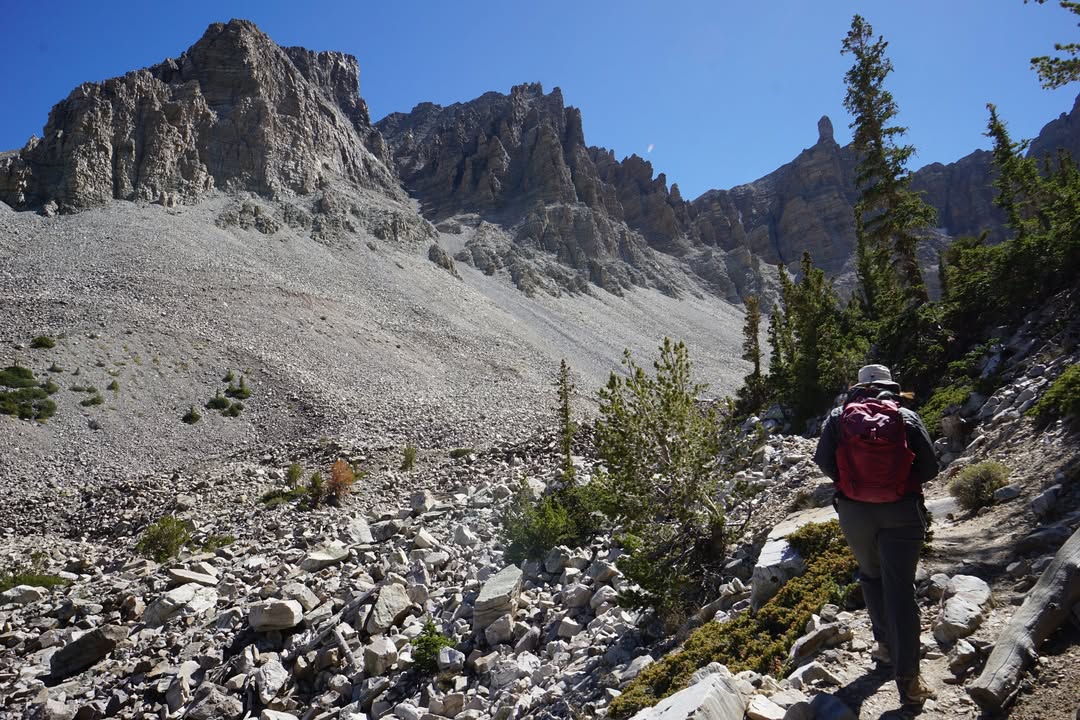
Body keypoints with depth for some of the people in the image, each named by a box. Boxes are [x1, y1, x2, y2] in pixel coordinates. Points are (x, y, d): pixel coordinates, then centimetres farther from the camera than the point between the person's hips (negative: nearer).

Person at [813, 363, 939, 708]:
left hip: (854, 510, 1)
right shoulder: (907, 417, -1)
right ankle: (907, 678, 1)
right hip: (902, 511, -1)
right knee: (900, 588, 1)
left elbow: (823, 460, -4)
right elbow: (929, 467, -1)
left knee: (871, 575, 24)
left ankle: (886, 645, 30)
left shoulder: (839, 416, 0)